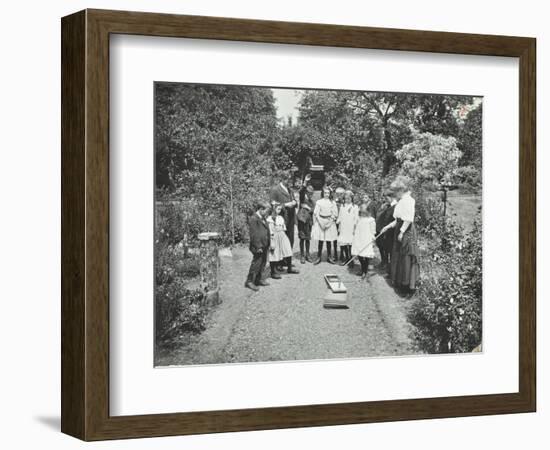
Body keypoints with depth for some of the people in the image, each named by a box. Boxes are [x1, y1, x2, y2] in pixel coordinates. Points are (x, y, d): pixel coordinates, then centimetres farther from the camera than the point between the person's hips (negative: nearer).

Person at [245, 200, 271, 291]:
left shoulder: (262, 218, 14)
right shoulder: (253, 219, -16)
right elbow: (254, 234, -19)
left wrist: (268, 243, 19)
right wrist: (258, 246, -19)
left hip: (264, 246, 10)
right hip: (258, 247, -10)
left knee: (263, 263, 14)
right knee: (256, 263, -6)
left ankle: (258, 279, 26)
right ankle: (249, 281, 1)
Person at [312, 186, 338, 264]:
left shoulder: (332, 202, 4)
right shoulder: (319, 202, 1)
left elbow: (335, 215, 2)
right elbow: (316, 214, -1)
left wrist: (329, 223, -8)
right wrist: (321, 223, -9)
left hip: (330, 223, 1)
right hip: (320, 222, -1)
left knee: (329, 241, 4)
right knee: (320, 241, -1)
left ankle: (329, 257, 13)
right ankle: (319, 257, 6)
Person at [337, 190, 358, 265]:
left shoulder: (355, 207, 2)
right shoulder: (342, 206, 13)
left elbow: (356, 219, 0)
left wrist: (355, 228, -5)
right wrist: (339, 227, 12)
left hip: (351, 228, -3)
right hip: (343, 228, 3)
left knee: (350, 242, -6)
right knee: (343, 242, -2)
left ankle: (350, 258, 3)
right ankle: (346, 257, 12)